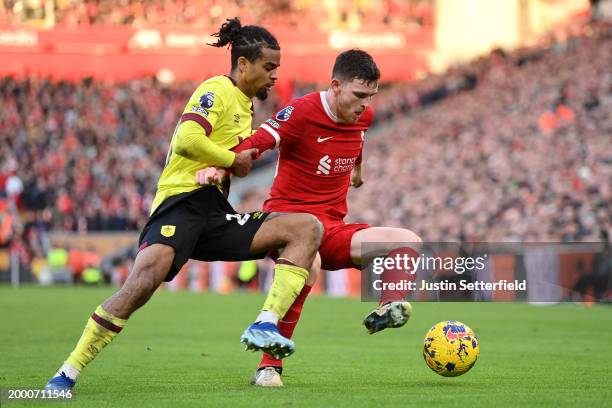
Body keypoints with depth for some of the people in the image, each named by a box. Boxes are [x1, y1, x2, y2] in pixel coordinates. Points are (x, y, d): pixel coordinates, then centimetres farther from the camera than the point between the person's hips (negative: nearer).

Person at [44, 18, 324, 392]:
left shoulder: (246, 105, 24)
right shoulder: (217, 90, -2)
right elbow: (187, 140, -18)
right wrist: (234, 160, -6)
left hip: (216, 215, 8)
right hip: (182, 200, -8)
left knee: (308, 228, -6)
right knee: (150, 270, -34)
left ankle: (265, 326, -21)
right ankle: (68, 372, -26)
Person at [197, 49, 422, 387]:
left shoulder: (364, 116, 7)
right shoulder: (302, 112, -14)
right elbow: (256, 143, -24)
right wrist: (219, 167, -42)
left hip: (333, 227, 8)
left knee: (409, 242, -7)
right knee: (308, 263, -40)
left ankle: (388, 310, -31)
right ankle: (270, 366, -32)